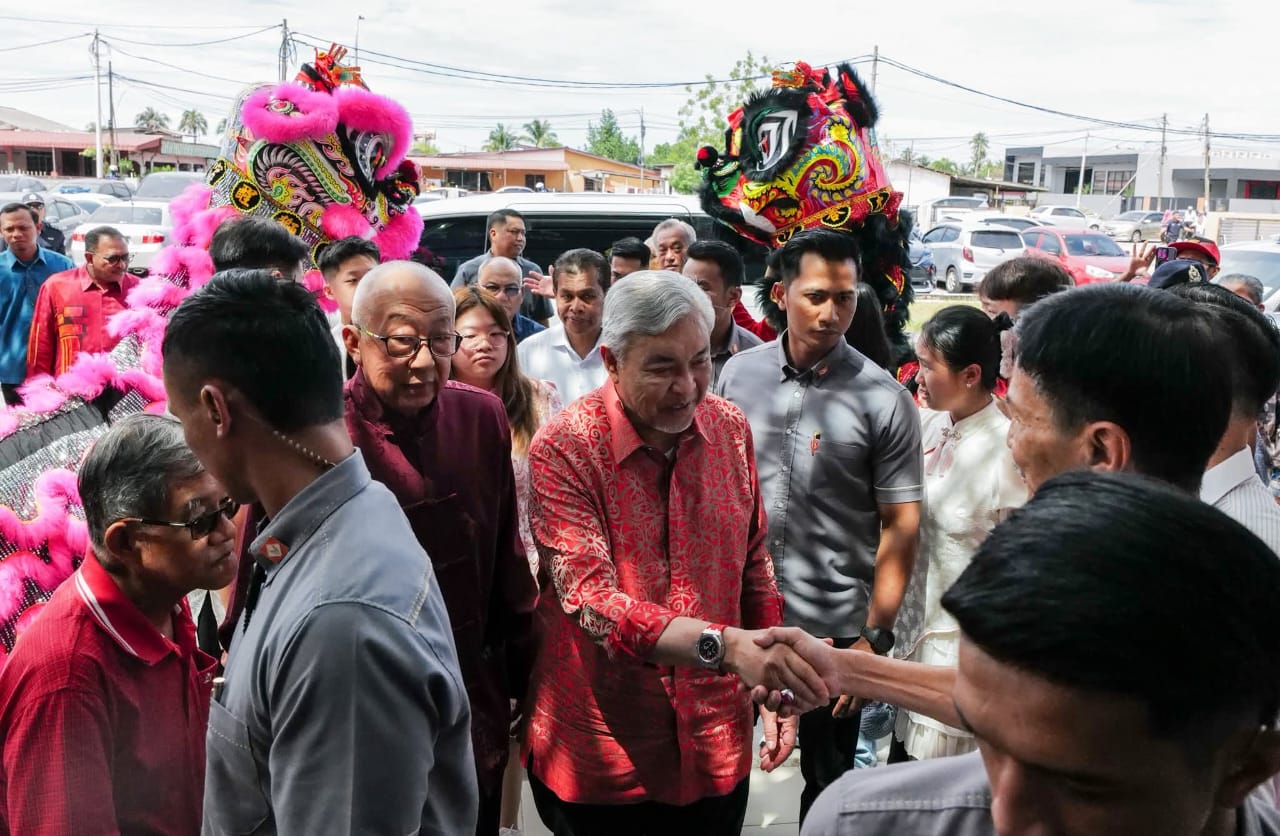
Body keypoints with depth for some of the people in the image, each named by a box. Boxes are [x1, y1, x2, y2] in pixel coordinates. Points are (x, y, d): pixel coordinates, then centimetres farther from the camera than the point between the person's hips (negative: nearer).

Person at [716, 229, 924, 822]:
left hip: (833, 627, -3)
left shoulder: (883, 399, -11)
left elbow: (900, 526, -9)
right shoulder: (739, 373, -1)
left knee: (828, 778, 17)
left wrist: (876, 637, -12)